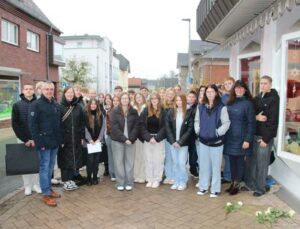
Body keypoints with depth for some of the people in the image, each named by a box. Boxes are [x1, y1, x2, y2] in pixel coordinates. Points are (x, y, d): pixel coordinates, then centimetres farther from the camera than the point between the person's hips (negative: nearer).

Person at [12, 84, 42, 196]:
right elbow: (15, 124, -3)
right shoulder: (17, 105, 1)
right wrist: (25, 139, -10)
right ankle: (27, 186, 19)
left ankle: (36, 184, 19)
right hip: (22, 139, 0)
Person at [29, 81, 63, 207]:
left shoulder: (56, 105, 11)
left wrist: (61, 139, 11)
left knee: (51, 166, 14)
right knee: (44, 167, 0)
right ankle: (46, 194, 9)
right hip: (44, 141, -6)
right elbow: (33, 125, -13)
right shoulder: (36, 104, -9)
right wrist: (38, 141, -18)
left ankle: (49, 188, 27)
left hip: (55, 141, 6)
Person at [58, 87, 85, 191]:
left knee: (74, 158, 8)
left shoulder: (78, 107, 7)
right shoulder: (60, 107, -3)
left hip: (76, 138, 4)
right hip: (64, 138, -3)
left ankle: (71, 179, 23)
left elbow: (82, 123, 8)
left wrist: (82, 137, 5)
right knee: (65, 159, 4)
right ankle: (65, 181, 16)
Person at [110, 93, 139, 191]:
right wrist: (124, 139, -15)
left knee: (130, 162, 4)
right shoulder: (115, 111, 0)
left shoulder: (134, 112, 6)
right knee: (119, 162, 2)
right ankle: (120, 183, 12)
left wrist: (130, 139, -12)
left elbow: (136, 127, 2)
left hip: (131, 140, 2)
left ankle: (129, 183, 13)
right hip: (117, 140, -1)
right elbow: (114, 127, -8)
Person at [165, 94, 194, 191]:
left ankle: (183, 182, 17)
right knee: (175, 163, 10)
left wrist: (180, 142, -13)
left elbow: (190, 129, -9)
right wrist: (172, 141, -8)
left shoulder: (189, 113, -6)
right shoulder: (171, 112, 3)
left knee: (182, 163, -2)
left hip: (183, 143, -3)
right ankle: (177, 181, 24)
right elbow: (167, 127, 1)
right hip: (173, 142, 3)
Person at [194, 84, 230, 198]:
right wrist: (198, 131, 1)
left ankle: (215, 189, 17)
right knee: (203, 165, 12)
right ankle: (203, 187, 24)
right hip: (203, 141, 4)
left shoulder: (221, 108, -8)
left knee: (216, 166, 5)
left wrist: (217, 132, -14)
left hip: (216, 141, -4)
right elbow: (197, 121, 14)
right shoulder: (201, 107, 8)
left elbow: (226, 123, -9)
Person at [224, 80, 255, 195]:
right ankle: (233, 183, 23)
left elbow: (251, 123, -9)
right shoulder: (229, 102, 8)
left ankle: (237, 185, 18)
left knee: (240, 161, 6)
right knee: (232, 160, 11)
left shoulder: (248, 103, -6)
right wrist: (224, 135, 3)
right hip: (229, 137, 5)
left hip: (241, 138, -5)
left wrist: (248, 139, -14)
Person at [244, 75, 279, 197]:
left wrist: (266, 138, -16)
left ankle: (260, 187, 18)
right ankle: (250, 184, 25)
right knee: (251, 161, 11)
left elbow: (273, 120, -13)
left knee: (262, 163, 3)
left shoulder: (274, 99, -8)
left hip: (265, 136, -6)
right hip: (254, 134, 6)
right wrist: (256, 117, -12)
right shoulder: (257, 98, 11)